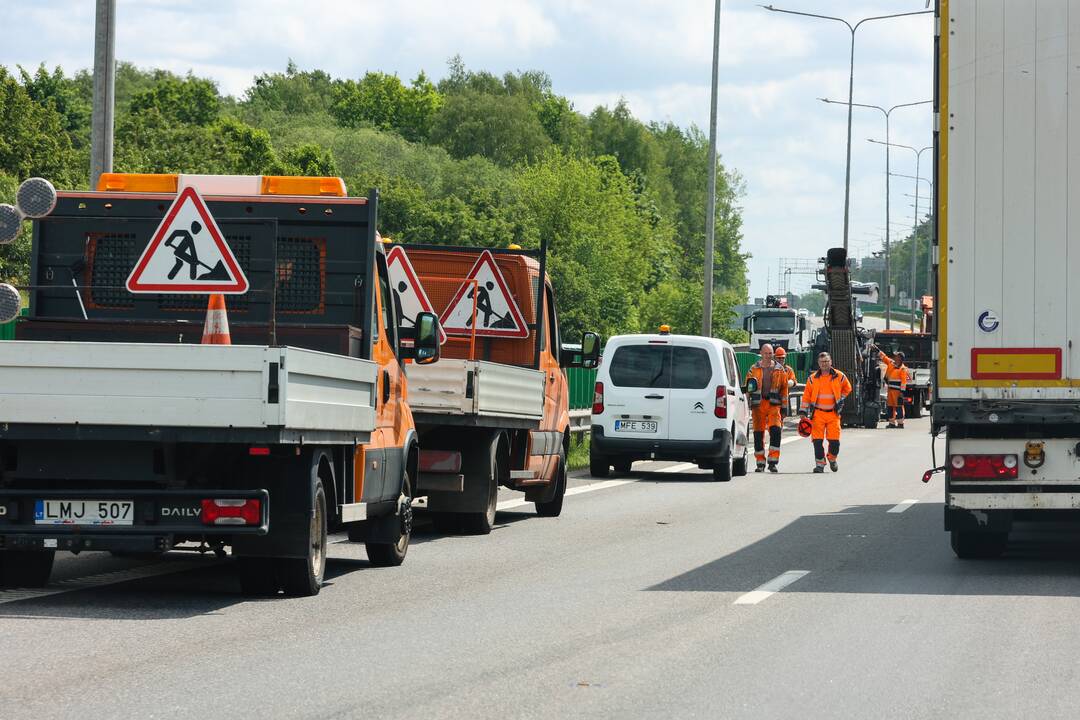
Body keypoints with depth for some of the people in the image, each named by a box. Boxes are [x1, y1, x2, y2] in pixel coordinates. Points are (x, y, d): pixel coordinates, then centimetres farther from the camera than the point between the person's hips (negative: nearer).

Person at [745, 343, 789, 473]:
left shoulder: (779, 369, 9)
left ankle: (773, 462, -13)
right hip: (758, 404, 1)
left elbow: (784, 388, 12)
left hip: (774, 404, -1)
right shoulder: (754, 369, 10)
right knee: (758, 433, 2)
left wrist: (784, 405, 8)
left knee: (775, 430, -15)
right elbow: (747, 387, 15)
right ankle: (760, 463, 11)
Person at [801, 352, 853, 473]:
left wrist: (841, 399, 9)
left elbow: (847, 388, 21)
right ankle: (819, 463, 2)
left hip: (833, 413, 0)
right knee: (817, 440, -6)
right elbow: (806, 396, 7)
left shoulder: (839, 376, 3)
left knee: (834, 440, -3)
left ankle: (832, 458, 24)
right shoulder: (813, 379, 4)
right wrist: (803, 411, 1)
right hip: (818, 413, 0)